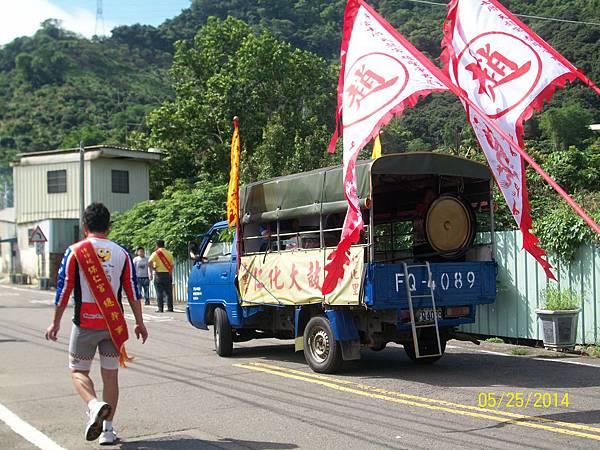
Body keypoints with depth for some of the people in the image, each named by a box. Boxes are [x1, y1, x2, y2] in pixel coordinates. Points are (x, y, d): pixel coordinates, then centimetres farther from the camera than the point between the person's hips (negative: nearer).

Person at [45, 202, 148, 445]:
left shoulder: (75, 251, -3)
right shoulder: (121, 253, 4)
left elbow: (63, 290, -4)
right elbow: (133, 292, 4)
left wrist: (55, 322, 6)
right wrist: (140, 323, 12)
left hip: (85, 323, -2)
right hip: (113, 324, 2)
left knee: (78, 371, 10)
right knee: (110, 375, 11)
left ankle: (95, 405, -18)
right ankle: (107, 429, 12)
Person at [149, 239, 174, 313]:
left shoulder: (156, 253, -2)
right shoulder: (169, 253, 11)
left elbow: (150, 262, -16)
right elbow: (172, 265, 9)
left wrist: (151, 272, -9)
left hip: (159, 274, -3)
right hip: (168, 274, 3)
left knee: (159, 292, 0)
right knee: (168, 292, 9)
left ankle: (160, 308, -3)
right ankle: (170, 307, 9)